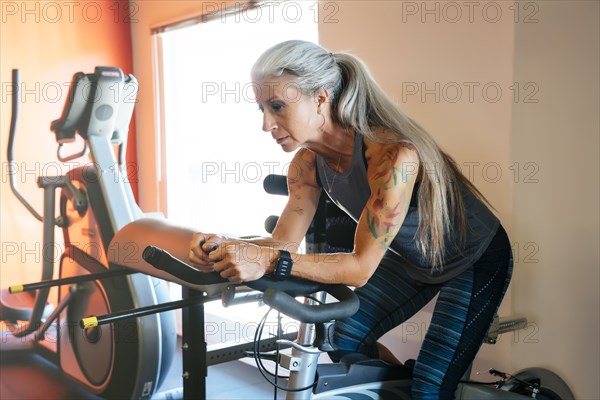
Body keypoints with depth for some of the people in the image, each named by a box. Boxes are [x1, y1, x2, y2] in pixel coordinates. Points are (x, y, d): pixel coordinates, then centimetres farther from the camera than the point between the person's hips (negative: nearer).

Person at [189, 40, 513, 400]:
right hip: (415, 258, 7)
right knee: (344, 340, 5)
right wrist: (227, 247, -31)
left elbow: (361, 267, -35)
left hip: (476, 261, -6)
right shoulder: (309, 161, -15)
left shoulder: (392, 155, -37)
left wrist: (271, 261, -45)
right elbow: (284, 241, -12)